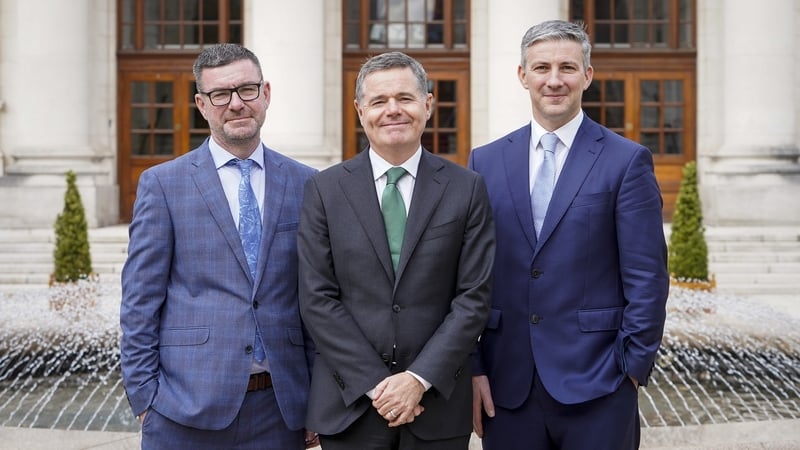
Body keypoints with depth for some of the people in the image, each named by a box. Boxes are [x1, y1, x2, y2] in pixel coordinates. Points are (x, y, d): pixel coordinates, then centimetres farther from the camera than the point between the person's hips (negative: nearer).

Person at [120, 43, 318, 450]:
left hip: (281, 406, 2)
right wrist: (144, 396, -4)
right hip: (188, 404, -1)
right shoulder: (162, 184, 1)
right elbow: (140, 300, 0)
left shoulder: (306, 185, 6)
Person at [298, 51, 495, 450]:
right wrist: (375, 384, -10)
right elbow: (316, 298, -4)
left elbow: (474, 297, -3)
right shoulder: (324, 189, 1)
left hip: (438, 402, 0)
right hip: (349, 404, 0)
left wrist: (420, 379, -12)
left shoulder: (466, 189, 1)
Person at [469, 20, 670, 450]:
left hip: (595, 383, -2)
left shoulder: (627, 161, -2)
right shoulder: (486, 161, 6)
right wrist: (472, 366, 2)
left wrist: (633, 366, -7)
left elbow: (646, 279, -4)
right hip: (506, 384, 3)